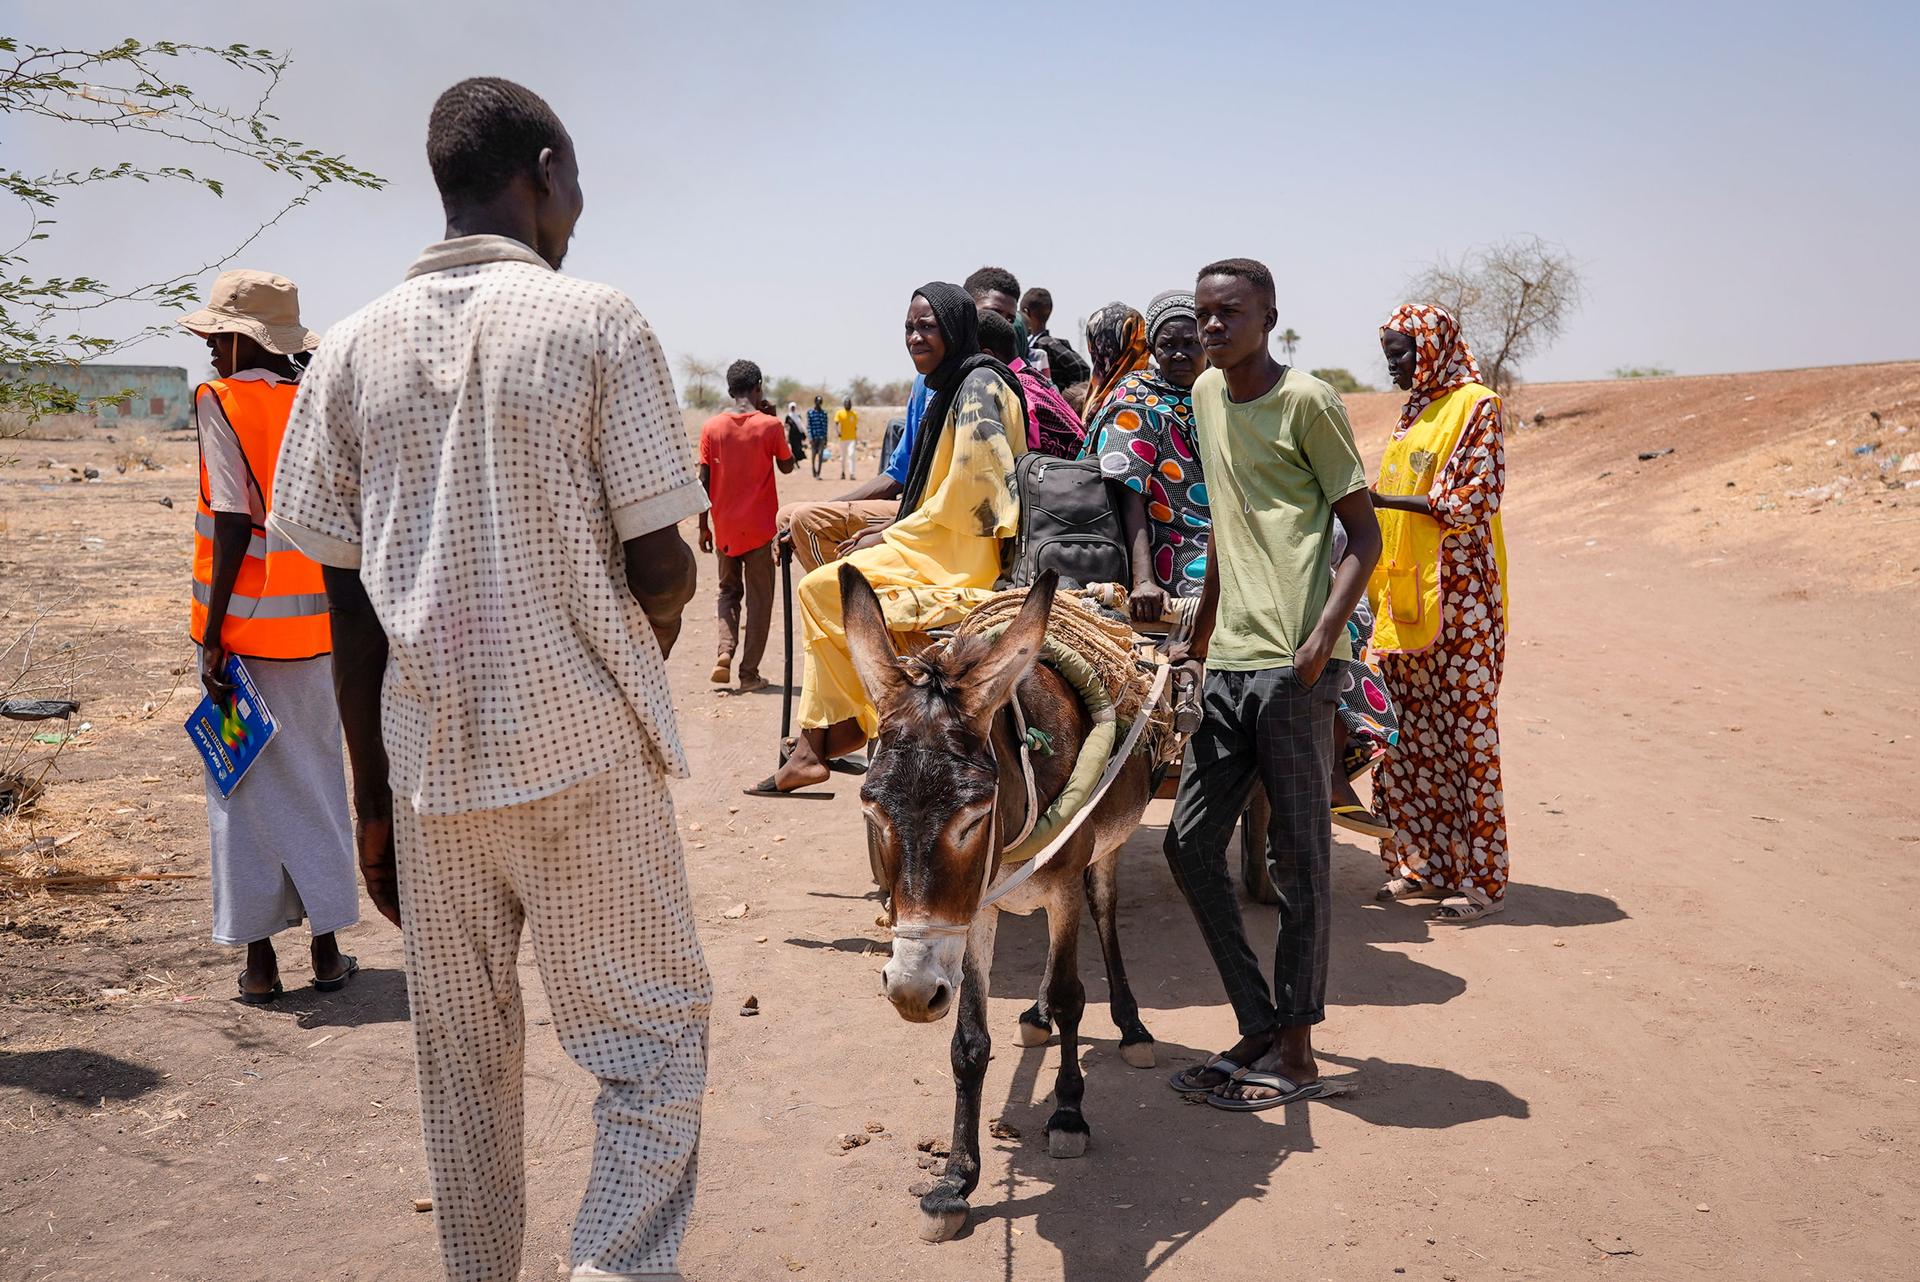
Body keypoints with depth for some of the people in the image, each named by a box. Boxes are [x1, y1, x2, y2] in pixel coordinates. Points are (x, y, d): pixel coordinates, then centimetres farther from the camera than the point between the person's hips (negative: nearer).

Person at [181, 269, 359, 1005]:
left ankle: (259, 958, 11)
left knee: (246, 789, 6)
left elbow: (235, 525, -15)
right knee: (316, 783, 12)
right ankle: (327, 949, 17)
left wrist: (213, 636, -12)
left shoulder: (221, 403, -8)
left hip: (246, 625, -4)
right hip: (315, 626, 4)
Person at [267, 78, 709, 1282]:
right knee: (654, 1036, 7)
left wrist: (372, 796, 12)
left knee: (462, 1060, 17)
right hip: (585, 754, -4)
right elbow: (662, 568, -10)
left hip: (427, 757, 4)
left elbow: (348, 598, 5)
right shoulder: (598, 323, -7)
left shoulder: (355, 348, 5)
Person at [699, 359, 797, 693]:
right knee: (759, 599, 7)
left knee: (729, 591, 19)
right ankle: (749, 674, 5)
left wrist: (703, 526, 8)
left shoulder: (711, 427, -1)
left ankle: (724, 653, -2)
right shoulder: (769, 425, -7)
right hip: (760, 527, -2)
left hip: (724, 527, 2)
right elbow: (787, 465, 8)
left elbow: (704, 481, 0)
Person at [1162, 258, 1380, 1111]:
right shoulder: (1206, 395, 15)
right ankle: (1259, 1031, 19)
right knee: (1189, 844, 8)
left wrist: (1323, 636, -19)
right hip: (1228, 661, 8)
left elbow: (1365, 535, -7)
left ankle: (1296, 1055, 12)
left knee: (1299, 858, 0)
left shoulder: (1307, 402, -6)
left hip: (1292, 665, -8)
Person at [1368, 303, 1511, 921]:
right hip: (1406, 597, 8)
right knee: (1413, 732, 9)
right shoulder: (1415, 411, 17)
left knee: (1465, 731, -4)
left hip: (1459, 597, -8)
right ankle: (1424, 863, 18)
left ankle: (1481, 878, 3)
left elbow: (1472, 504, -16)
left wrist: (1381, 499, -22)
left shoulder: (1476, 407, -7)